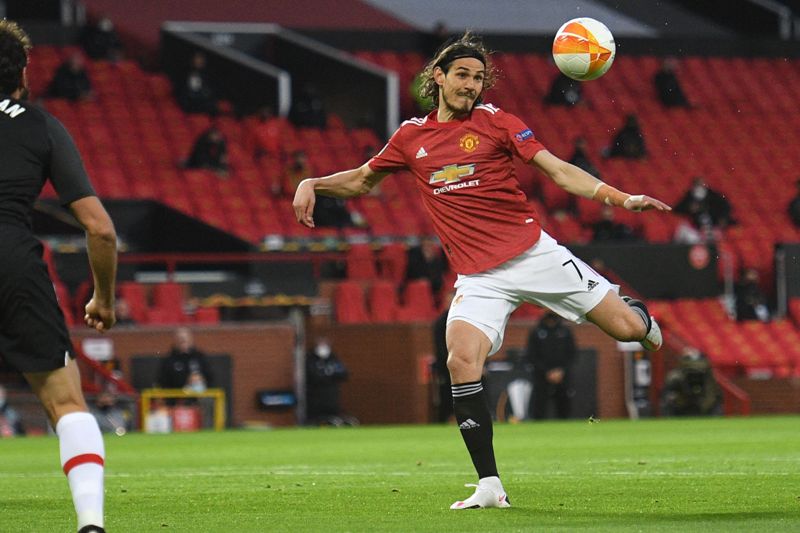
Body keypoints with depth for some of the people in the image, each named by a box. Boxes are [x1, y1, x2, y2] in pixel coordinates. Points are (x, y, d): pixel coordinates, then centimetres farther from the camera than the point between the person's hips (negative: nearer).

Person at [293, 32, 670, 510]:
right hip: (479, 276, 1)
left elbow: (560, 171, -4)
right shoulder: (411, 137, 9)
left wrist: (618, 198, -16)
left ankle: (642, 318, 40)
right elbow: (361, 180, 25)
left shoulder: (494, 121, 1)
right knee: (462, 361, -24)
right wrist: (313, 184, 8)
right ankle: (490, 487, -16)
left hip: (533, 251, -1)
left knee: (626, 328, -3)